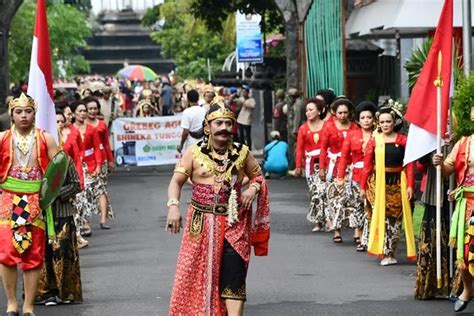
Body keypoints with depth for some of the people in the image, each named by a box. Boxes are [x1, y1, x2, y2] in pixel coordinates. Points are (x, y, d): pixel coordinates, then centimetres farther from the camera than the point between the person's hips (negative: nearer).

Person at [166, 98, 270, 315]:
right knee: (199, 274, 9)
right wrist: (173, 206, -22)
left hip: (235, 224, 1)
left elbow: (258, 176, 18)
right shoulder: (194, 153, -2)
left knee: (233, 275, -6)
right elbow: (176, 181, -6)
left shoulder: (242, 152, 5)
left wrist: (253, 188, -5)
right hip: (202, 223, 0)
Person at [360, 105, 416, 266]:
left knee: (395, 217, 3)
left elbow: (409, 164, -3)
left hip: (397, 183, 0)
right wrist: (363, 186, 2)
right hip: (379, 183, 0)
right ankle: (384, 252, 8)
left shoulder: (403, 140, -1)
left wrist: (410, 185, -10)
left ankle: (390, 252, 9)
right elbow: (367, 165, 2)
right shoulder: (374, 140, 2)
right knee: (381, 216, -1)